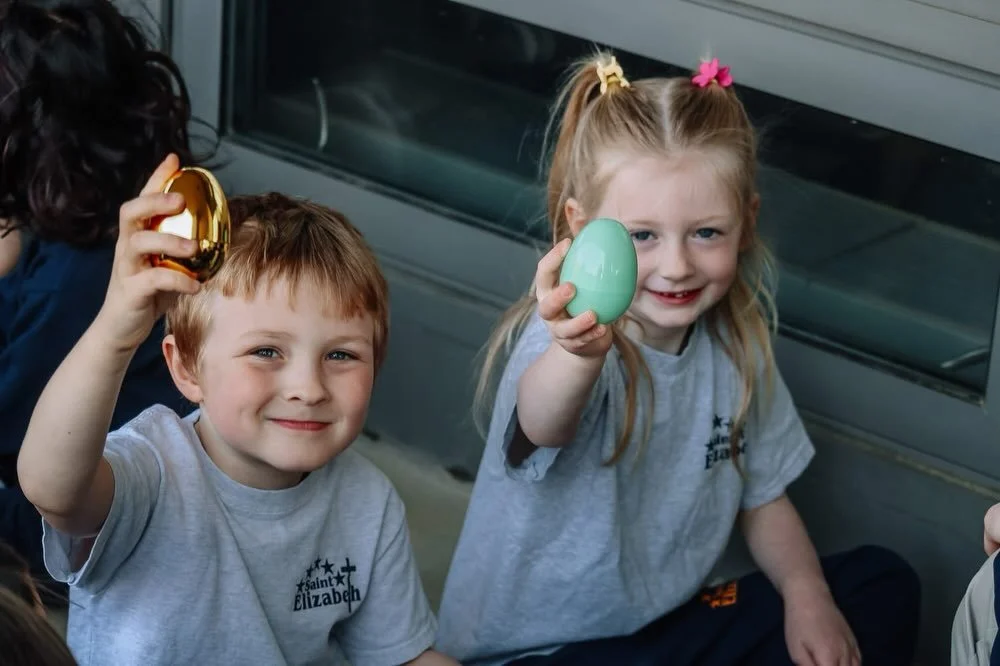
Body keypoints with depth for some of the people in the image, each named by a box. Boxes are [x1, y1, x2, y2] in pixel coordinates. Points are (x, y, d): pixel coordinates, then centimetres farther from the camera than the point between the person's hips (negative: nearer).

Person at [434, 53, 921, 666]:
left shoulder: (734, 343, -3)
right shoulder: (566, 338, -23)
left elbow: (763, 496, 11)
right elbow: (541, 425, -49)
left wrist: (807, 596, -7)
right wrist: (579, 354, -71)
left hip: (672, 617, 7)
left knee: (885, 585, 1)